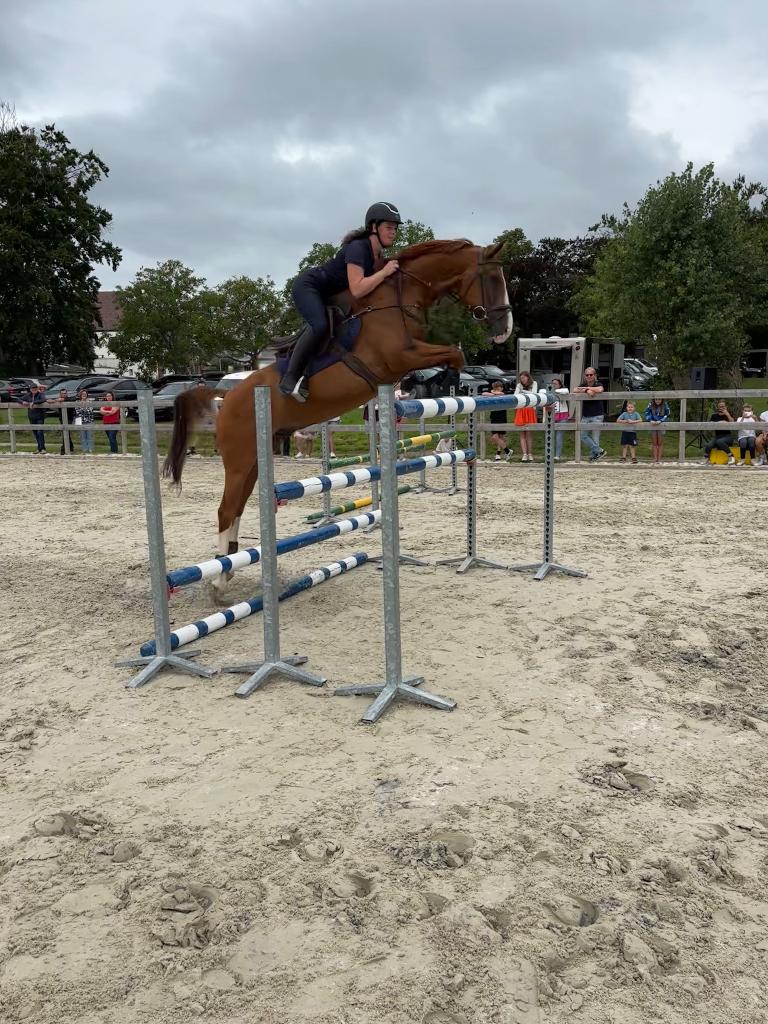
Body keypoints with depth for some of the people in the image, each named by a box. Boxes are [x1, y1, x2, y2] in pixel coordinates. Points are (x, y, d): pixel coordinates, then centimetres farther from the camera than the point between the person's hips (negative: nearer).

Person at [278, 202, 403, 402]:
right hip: (308, 286, -10)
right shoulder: (357, 248, -26)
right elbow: (357, 290, -38)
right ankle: (289, 378, -27)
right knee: (319, 325, -32)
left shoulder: (378, 254, 1)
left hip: (328, 295, 10)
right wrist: (384, 272, -30)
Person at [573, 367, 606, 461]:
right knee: (582, 435, -4)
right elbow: (575, 391, -8)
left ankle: (593, 455, 6)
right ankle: (599, 451, 2)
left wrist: (586, 388, -16)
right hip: (585, 416, 5)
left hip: (597, 416, -5)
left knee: (595, 438, -5)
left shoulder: (598, 384, -3)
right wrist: (587, 391, -21)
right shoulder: (583, 385, 10)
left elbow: (600, 390, -27)